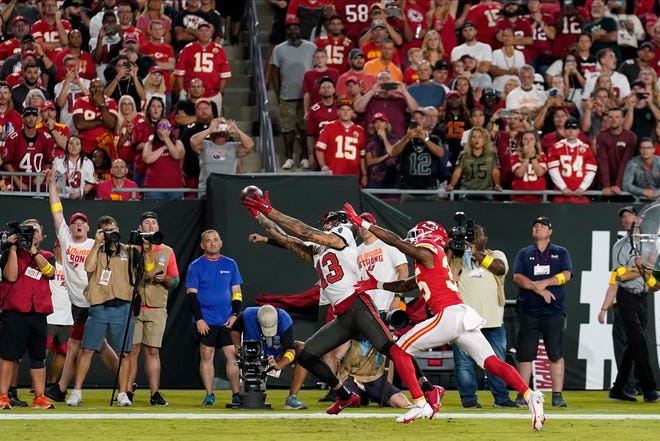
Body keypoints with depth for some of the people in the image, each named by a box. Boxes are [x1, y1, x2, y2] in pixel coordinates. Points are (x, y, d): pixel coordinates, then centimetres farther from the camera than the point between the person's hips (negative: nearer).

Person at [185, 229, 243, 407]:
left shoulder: (230, 264, 10)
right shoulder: (196, 266, 1)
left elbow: (237, 292, 13)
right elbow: (191, 293, -2)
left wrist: (235, 314, 0)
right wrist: (199, 319, -10)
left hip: (227, 320, 2)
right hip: (205, 321, -2)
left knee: (233, 355, -3)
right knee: (206, 355, -2)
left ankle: (236, 394, 0)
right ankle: (209, 395, 4)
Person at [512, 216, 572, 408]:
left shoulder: (561, 253, 13)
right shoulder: (524, 254, 14)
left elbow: (566, 275, -3)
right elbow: (517, 277, 0)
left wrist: (543, 283, -13)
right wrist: (538, 288, -13)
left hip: (554, 312, -1)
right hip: (529, 311, 1)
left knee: (556, 354, -4)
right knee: (525, 354, -1)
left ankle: (557, 396, -3)